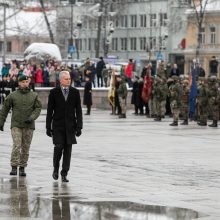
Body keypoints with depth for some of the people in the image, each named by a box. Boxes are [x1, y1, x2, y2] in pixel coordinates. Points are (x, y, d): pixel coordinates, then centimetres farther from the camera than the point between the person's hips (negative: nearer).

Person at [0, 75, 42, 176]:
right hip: (16, 125, -2)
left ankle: (22, 168, 13)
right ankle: (14, 167, -11)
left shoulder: (34, 96, 6)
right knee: (16, 146, -15)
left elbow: (38, 108, 0)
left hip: (29, 126, 2)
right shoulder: (13, 95, 2)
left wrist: (31, 118, -17)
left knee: (25, 148, 4)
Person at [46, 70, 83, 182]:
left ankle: (64, 173, 7)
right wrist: (48, 127, -1)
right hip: (58, 126, -2)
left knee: (68, 149, 0)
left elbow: (78, 110, 6)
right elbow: (49, 110, 3)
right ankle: (56, 169, 13)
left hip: (70, 126, 2)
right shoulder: (54, 92, 2)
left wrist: (79, 126, -1)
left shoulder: (75, 92, 6)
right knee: (58, 147, -10)